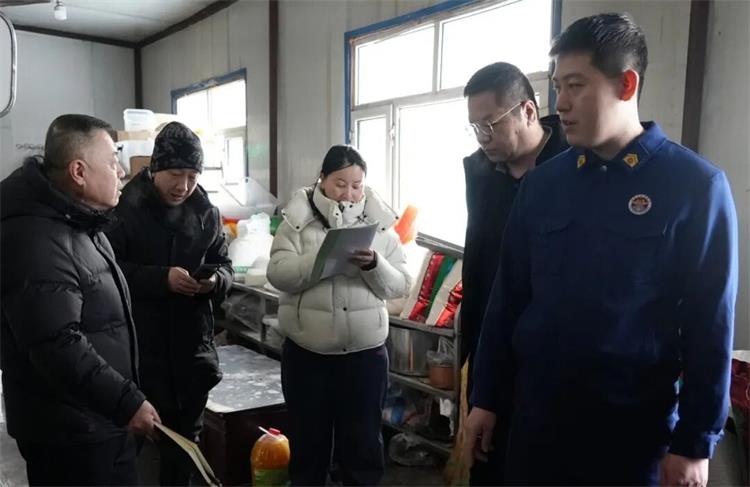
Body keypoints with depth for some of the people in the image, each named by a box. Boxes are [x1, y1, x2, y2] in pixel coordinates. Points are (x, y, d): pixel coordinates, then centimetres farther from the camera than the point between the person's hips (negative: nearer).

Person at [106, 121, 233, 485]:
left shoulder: (206, 211, 4)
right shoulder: (125, 208, -9)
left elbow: (224, 265, 10)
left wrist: (215, 280, -13)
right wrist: (162, 278, -24)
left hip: (192, 339, 4)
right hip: (138, 340, -4)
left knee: (185, 429, 18)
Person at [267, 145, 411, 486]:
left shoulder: (380, 223, 2)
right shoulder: (298, 219, -2)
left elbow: (401, 286, 0)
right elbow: (278, 275, -12)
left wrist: (374, 265, -19)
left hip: (366, 352, 1)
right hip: (306, 352, -1)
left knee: (364, 444, 14)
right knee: (307, 441, 16)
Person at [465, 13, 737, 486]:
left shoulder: (696, 185, -9)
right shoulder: (542, 182, 0)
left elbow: (710, 326, -7)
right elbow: (508, 297, 3)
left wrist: (696, 440, -6)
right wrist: (486, 398, 5)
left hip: (636, 420, -3)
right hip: (536, 408, 3)